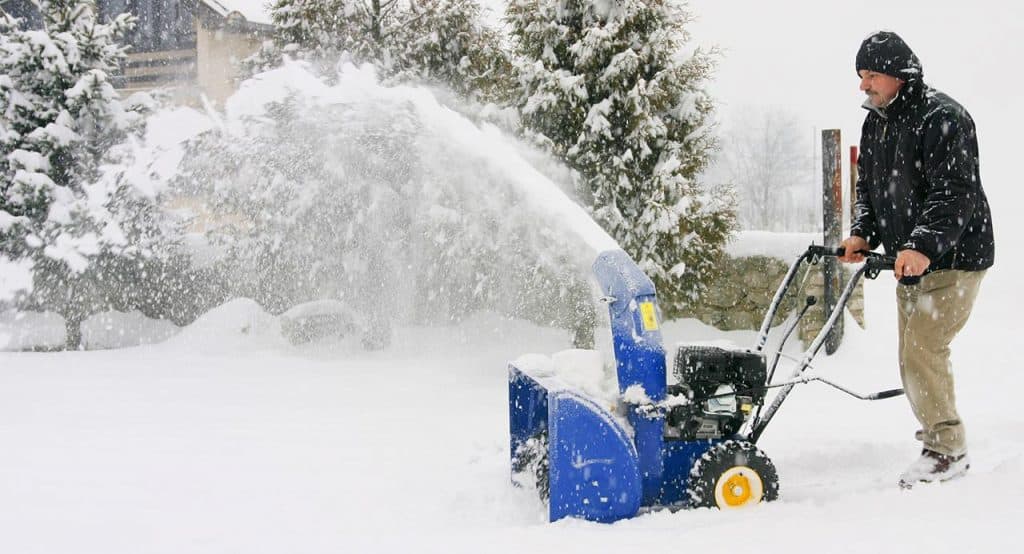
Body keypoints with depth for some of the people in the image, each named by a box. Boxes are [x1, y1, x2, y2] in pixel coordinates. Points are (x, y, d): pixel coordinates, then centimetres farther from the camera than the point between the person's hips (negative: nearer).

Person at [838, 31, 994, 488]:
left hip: (952, 260, -9)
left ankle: (947, 451, -4)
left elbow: (955, 193, -24)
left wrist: (923, 245, -34)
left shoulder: (943, 118, -16)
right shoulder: (875, 124, 12)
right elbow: (868, 188, 18)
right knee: (913, 355, 12)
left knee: (923, 349, -15)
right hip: (910, 260, 9)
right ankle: (938, 433, 26)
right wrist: (862, 234, 0)